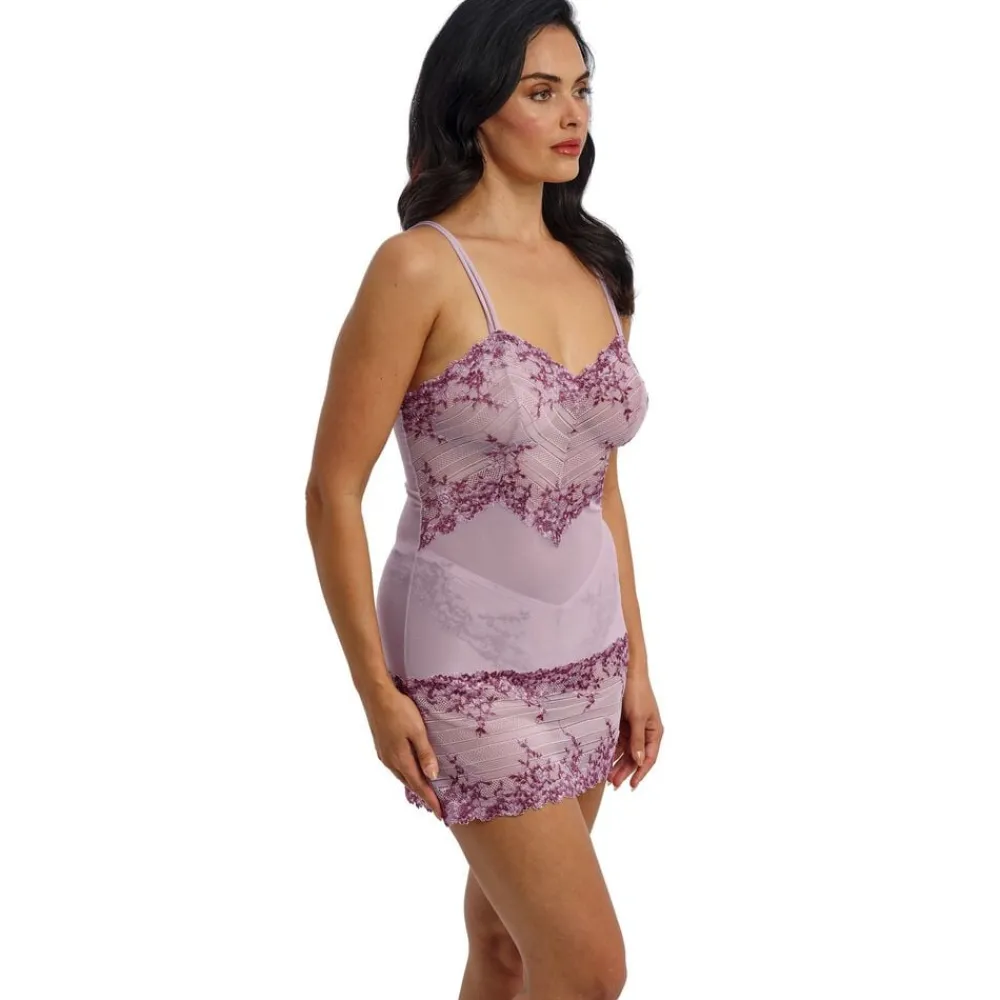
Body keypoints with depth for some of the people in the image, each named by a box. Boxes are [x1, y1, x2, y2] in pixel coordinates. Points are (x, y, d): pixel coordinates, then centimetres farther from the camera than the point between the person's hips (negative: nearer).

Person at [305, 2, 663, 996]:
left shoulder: (597, 271, 5)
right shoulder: (419, 266, -15)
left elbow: (600, 487, 12)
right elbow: (333, 491, -12)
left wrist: (633, 664, 11)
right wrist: (376, 691, -12)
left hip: (582, 654, 6)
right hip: (470, 664, -6)